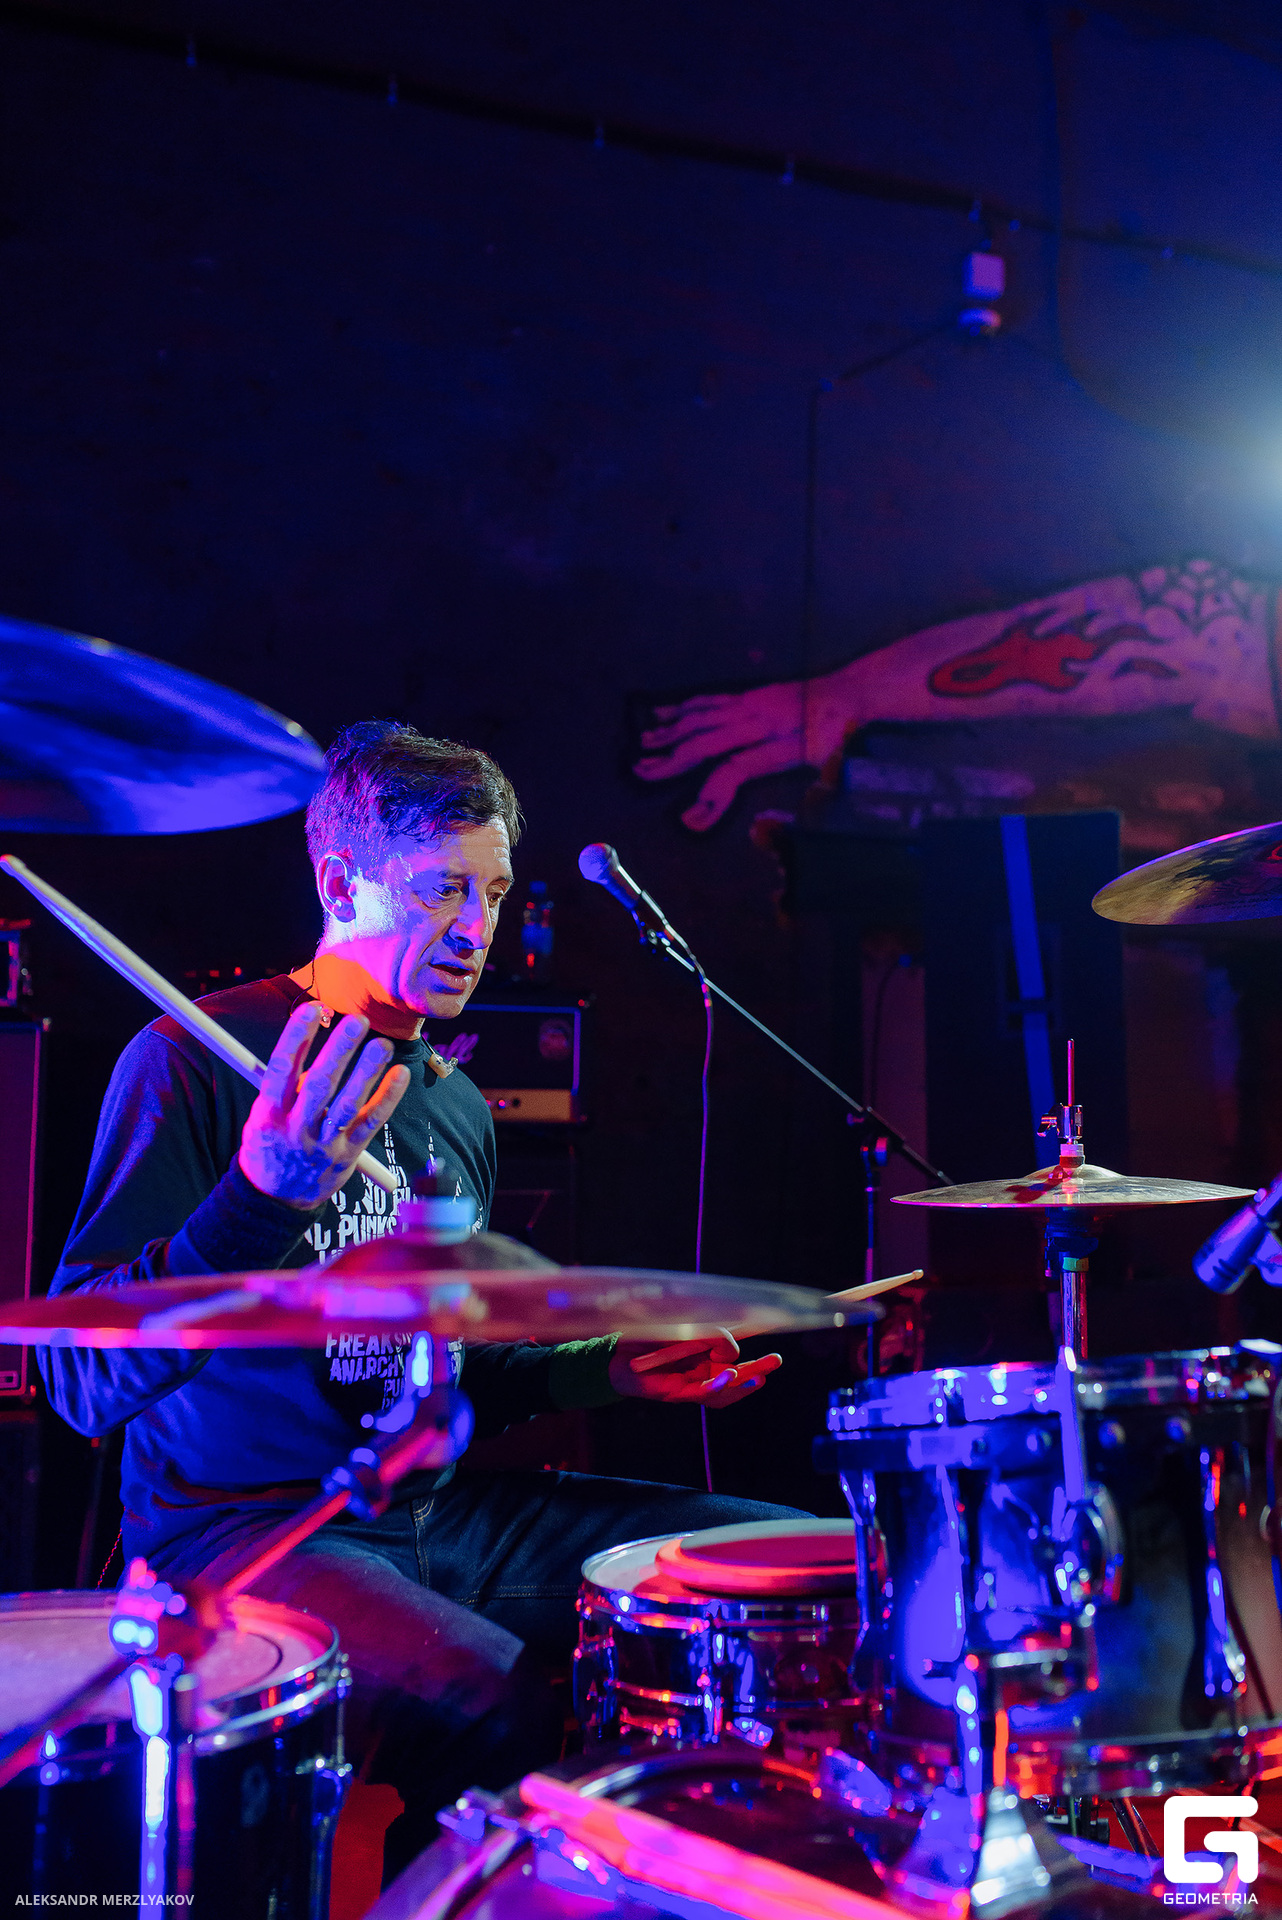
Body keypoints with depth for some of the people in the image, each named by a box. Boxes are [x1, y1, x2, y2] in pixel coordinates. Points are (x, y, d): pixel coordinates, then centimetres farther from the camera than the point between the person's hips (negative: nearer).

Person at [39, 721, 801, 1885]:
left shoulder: (458, 1109, 13)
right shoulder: (200, 1059, -11)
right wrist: (260, 1201, -36)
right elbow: (83, 1377, -20)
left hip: (440, 1514, 8)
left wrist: (611, 1372, 7)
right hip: (244, 1527, -7)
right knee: (510, 1717, -35)